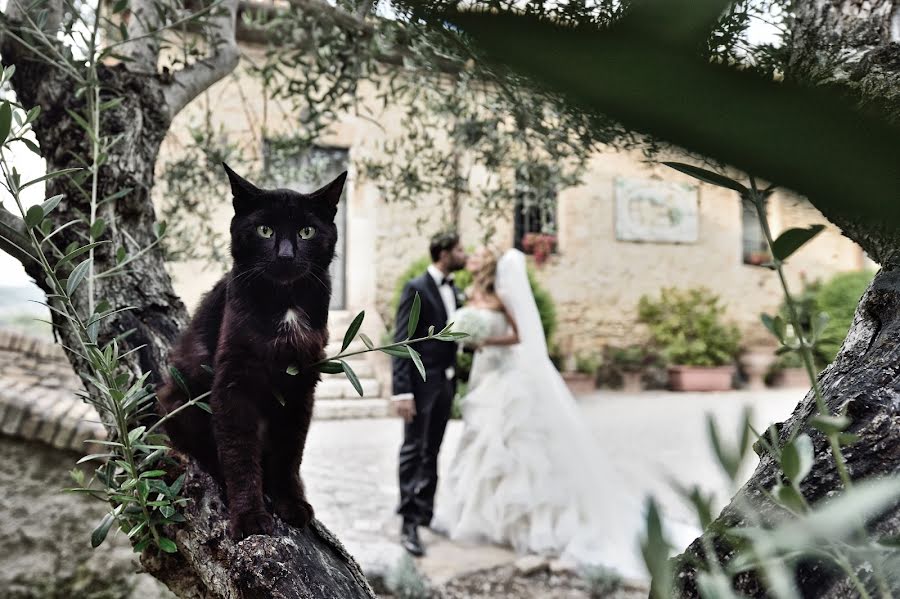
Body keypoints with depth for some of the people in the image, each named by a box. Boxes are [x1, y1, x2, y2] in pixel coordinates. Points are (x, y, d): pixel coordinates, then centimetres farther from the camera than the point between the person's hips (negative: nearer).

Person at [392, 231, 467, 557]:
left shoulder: (454, 290, 10)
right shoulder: (416, 288, -12)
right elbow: (401, 342, -16)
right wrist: (402, 392, -21)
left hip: (445, 382, 7)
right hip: (422, 382, -7)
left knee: (432, 451, 15)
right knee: (413, 451, -3)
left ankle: (425, 511, 27)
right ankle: (408, 523, 2)